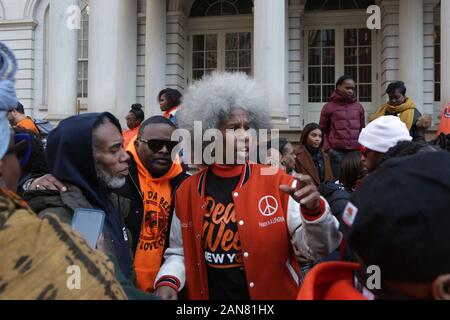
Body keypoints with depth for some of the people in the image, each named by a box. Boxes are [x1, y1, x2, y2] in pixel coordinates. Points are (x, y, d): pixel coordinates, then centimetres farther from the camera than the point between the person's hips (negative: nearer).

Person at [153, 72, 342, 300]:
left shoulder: (279, 183, -11)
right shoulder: (187, 191, -4)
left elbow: (316, 250, -15)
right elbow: (179, 253, 7)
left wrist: (313, 209, -32)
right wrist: (167, 281, -11)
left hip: (273, 294, -1)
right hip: (206, 295, 2)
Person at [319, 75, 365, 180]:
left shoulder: (359, 107, 13)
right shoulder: (329, 107, 4)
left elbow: (362, 129, 19)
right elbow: (323, 130, 6)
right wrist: (327, 148, -3)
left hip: (357, 151, 3)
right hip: (337, 152, -3)